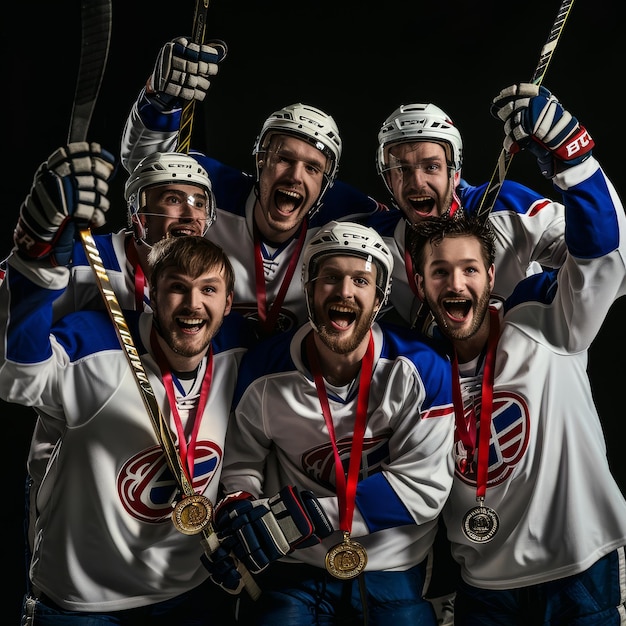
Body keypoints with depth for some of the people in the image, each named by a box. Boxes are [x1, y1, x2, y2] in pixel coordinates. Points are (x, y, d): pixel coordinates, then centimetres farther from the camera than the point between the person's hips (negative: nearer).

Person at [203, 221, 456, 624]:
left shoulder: (421, 369, -14)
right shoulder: (265, 371, -9)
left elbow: (422, 488, -16)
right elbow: (242, 465, 3)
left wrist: (303, 517, -23)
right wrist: (236, 520, -19)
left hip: (392, 575, 0)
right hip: (295, 571, 1)